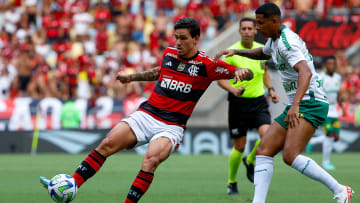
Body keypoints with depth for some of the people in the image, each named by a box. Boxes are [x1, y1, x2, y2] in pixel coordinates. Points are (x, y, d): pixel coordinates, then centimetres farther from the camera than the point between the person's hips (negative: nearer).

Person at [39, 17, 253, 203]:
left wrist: (241, 72, -25)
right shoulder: (169, 53, 9)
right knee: (107, 144, -16)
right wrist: (132, 77, 32)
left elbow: (249, 73, -3)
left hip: (172, 126, -4)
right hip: (146, 115, 4)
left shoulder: (206, 64, -5)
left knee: (151, 160, -32)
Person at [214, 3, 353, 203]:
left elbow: (305, 72, -31)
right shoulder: (274, 40, 15)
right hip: (296, 106, 10)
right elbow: (263, 53, 41)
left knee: (290, 156, -25)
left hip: (311, 103, -10)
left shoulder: (287, 41, -16)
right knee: (263, 150, 0)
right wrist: (236, 51, 29)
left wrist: (295, 105, -42)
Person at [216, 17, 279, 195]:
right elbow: (220, 78, -7)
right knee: (239, 147, 0)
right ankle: (232, 182, 24)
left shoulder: (262, 49, 4)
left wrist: (271, 90, 10)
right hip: (238, 102, -3)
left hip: (258, 100, 3)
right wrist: (233, 89, -25)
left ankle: (250, 161, 10)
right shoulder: (231, 52, -9)